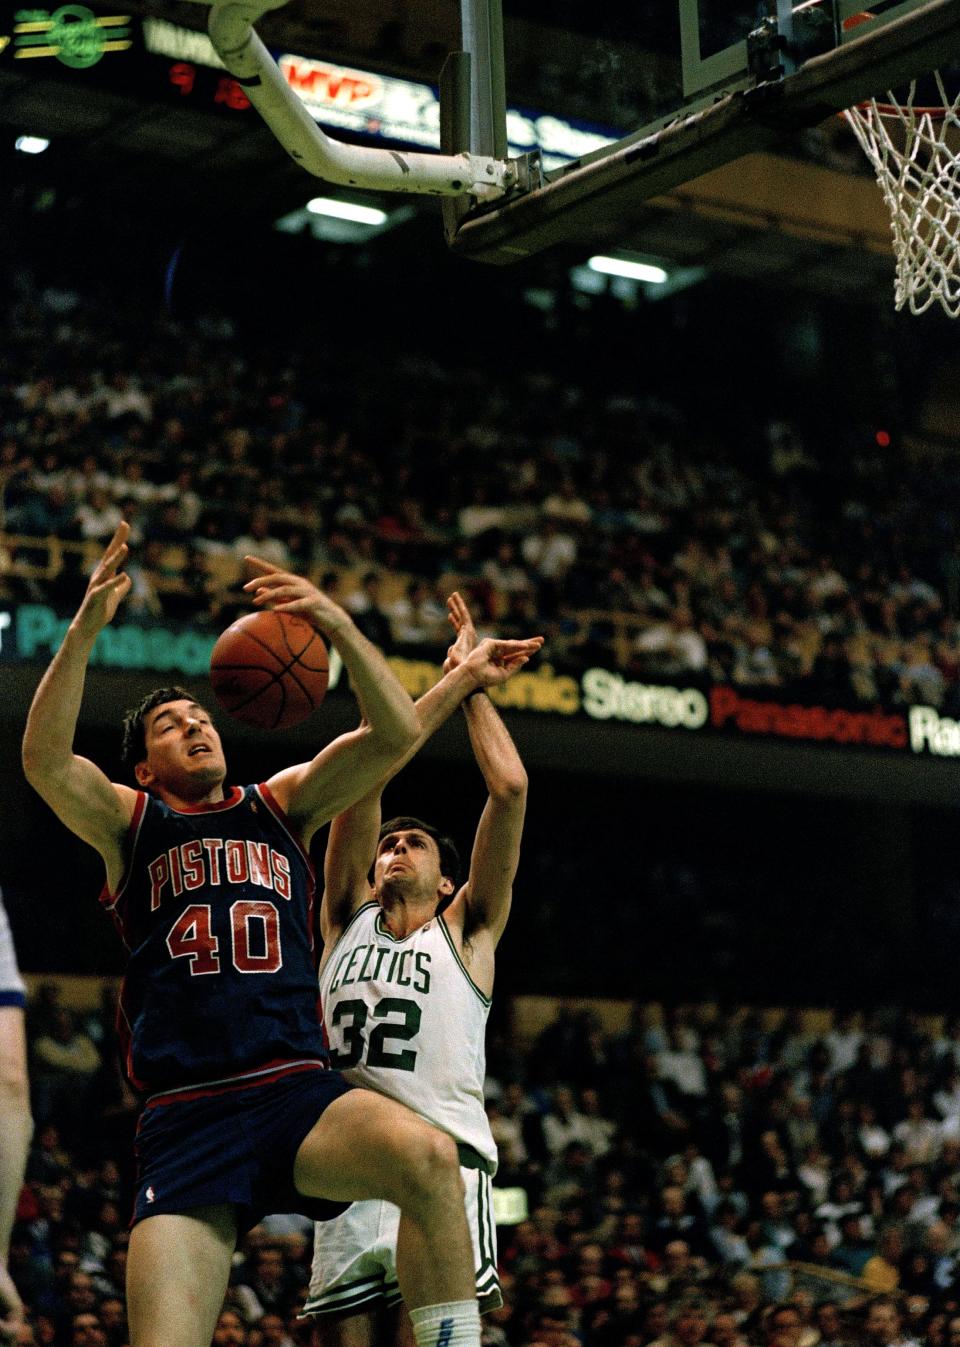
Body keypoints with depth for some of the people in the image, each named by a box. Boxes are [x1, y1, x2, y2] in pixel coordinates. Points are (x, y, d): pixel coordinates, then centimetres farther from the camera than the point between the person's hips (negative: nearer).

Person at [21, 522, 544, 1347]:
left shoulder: (282, 804, 19)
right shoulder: (129, 823, 15)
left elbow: (395, 734, 5)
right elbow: (45, 761, -6)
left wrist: (338, 626, -9)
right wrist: (83, 633, -17)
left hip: (298, 1092, 1)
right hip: (185, 1118, -1)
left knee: (427, 1157, -31)